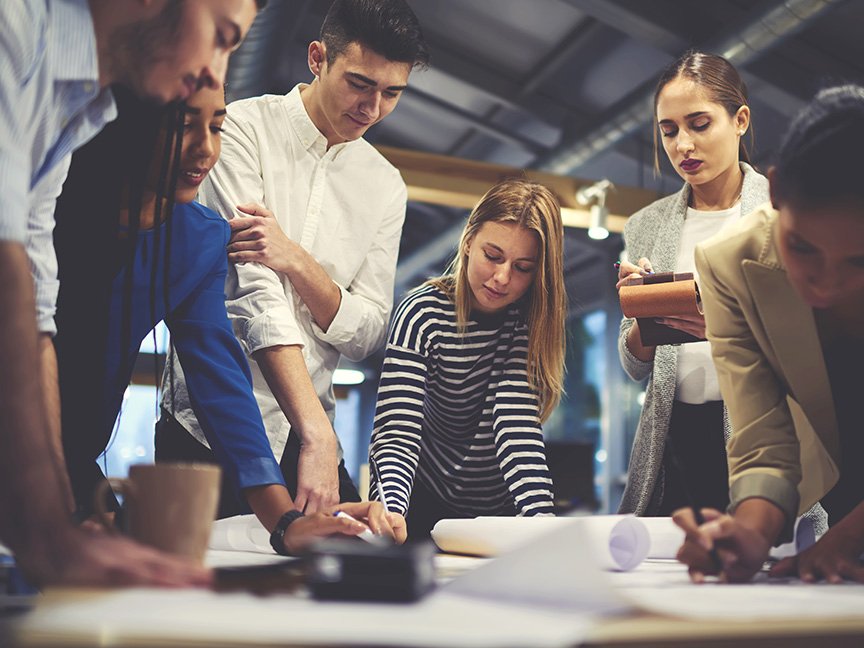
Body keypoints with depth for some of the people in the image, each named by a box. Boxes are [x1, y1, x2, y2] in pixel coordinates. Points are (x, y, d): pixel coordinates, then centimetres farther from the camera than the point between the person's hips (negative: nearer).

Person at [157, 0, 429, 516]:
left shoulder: (386, 186, 7)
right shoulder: (244, 128, -7)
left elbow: (369, 335, 1)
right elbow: (256, 294, -19)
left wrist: (296, 260, -17)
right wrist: (316, 434, -28)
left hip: (309, 433, 4)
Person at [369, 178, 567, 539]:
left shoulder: (533, 317, -10)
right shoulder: (423, 313, -17)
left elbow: (518, 420, -22)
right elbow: (397, 433, -24)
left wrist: (540, 513, -36)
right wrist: (391, 510, -42)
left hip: (502, 509, 1)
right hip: (424, 502, -1)